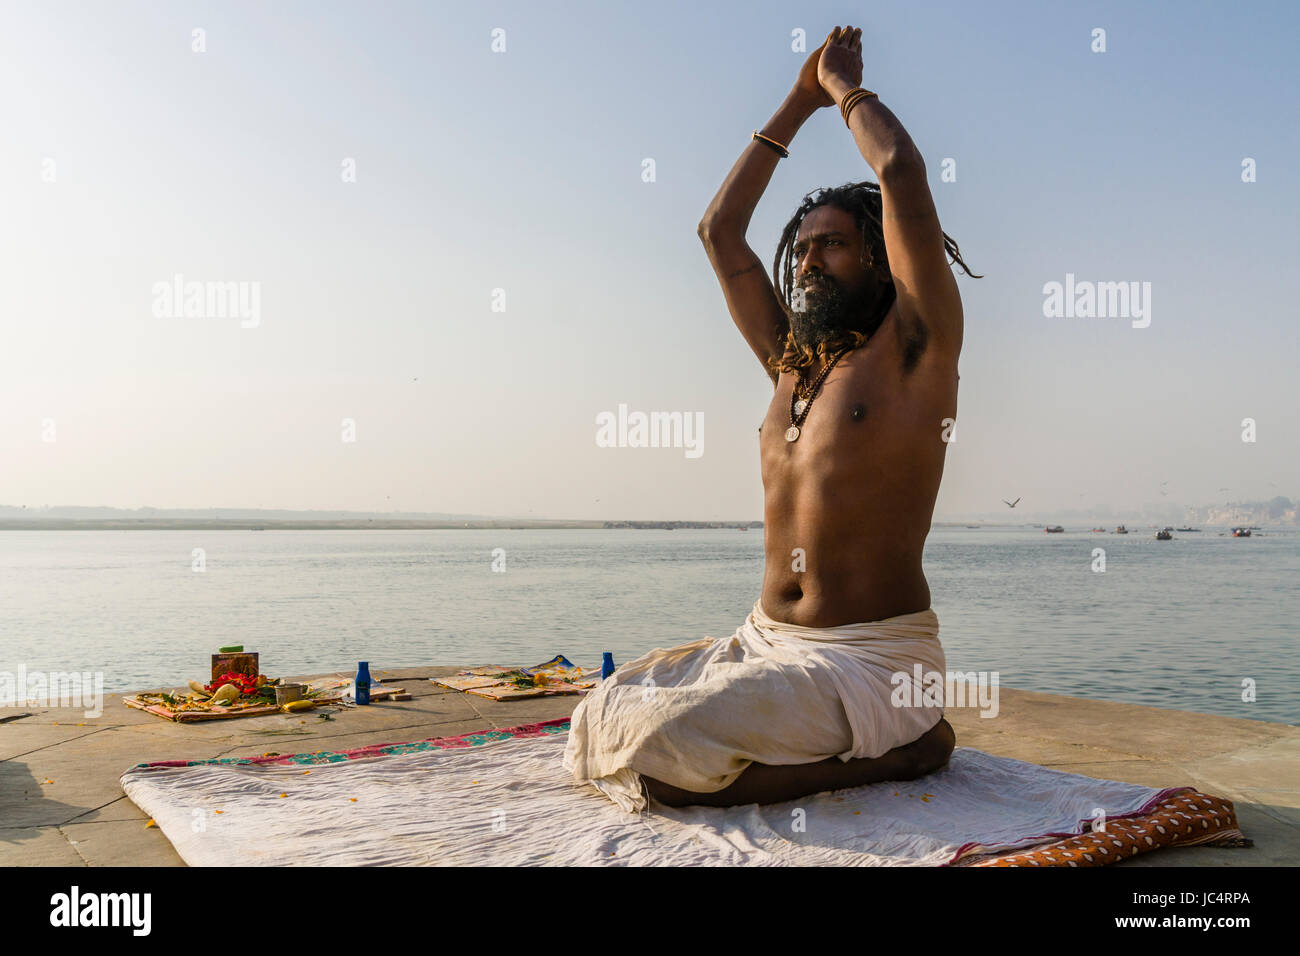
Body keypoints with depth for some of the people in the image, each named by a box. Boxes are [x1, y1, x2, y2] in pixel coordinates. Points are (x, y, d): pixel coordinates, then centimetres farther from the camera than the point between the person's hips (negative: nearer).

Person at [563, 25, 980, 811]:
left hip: (869, 658, -8)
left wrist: (844, 85, 4)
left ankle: (896, 751, -4)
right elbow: (719, 230, 21)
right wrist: (799, 103, 23)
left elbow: (902, 171, -15)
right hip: (766, 640, 8)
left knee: (658, 752, -23)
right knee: (598, 723, 0)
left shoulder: (912, 348, -5)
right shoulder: (791, 361, 15)